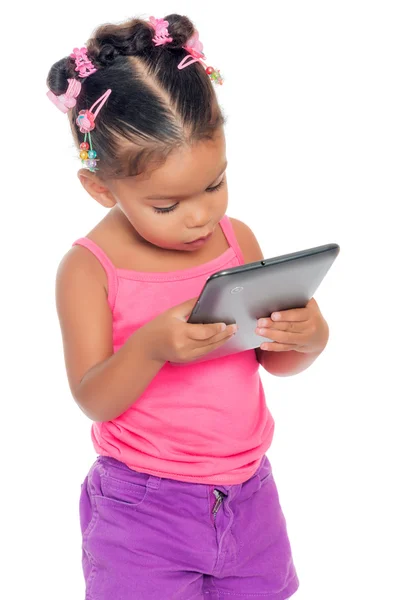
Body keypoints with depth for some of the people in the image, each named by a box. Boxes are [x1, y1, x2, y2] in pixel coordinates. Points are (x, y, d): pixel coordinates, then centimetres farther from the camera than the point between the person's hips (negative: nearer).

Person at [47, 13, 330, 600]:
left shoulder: (236, 238, -1)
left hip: (247, 491, 4)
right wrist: (151, 347, -32)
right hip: (142, 506, -4)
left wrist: (310, 337, -15)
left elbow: (273, 361, 7)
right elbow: (93, 400, -14)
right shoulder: (89, 269, -13)